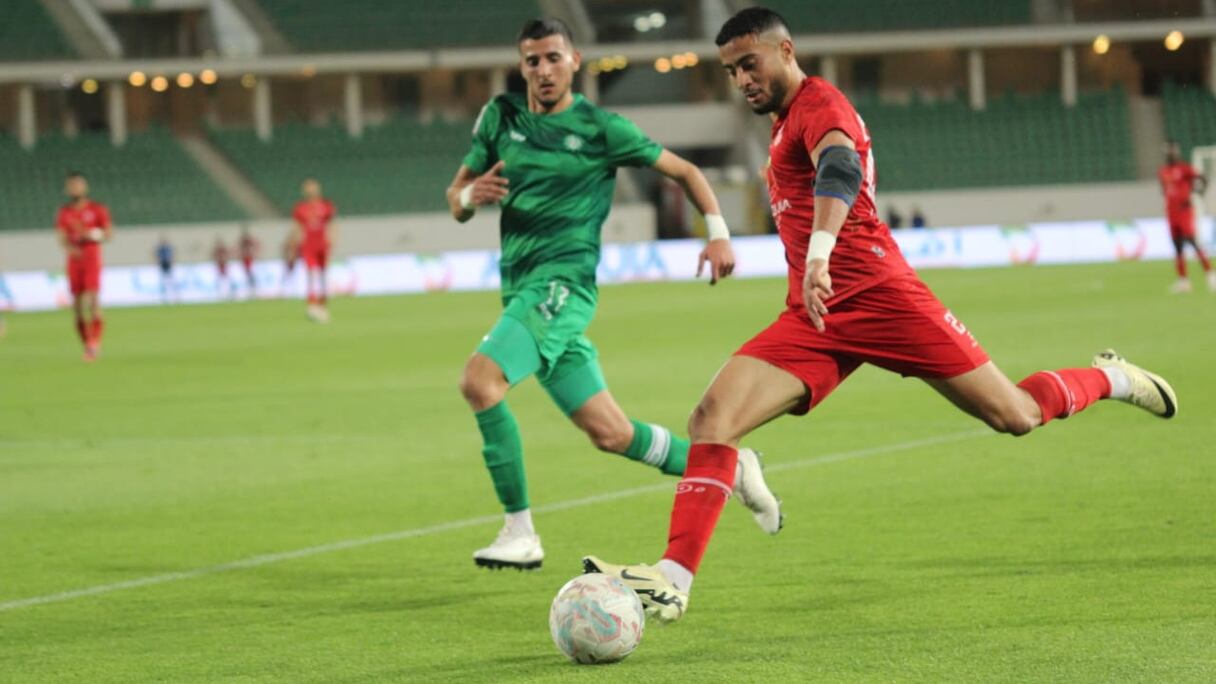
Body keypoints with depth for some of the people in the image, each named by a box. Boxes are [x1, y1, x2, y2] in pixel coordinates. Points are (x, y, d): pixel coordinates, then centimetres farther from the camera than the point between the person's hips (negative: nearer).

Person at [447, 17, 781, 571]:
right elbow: (455, 199, 15)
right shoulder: (500, 119, 11)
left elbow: (683, 171, 9)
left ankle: (519, 533, -21)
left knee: (479, 380, -27)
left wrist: (718, 232, -3)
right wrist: (469, 197, -9)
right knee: (610, 433, 7)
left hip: (563, 281, -6)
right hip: (521, 289, 6)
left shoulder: (598, 127, -1)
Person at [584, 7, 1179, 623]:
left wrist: (819, 254, -47)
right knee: (711, 418, -15)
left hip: (875, 294, -8)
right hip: (813, 317, 8)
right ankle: (673, 580, -21)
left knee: (1017, 417, -3)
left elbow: (840, 171, -30)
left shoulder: (818, 104, -8)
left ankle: (1111, 378, 29)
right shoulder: (786, 122, 20)